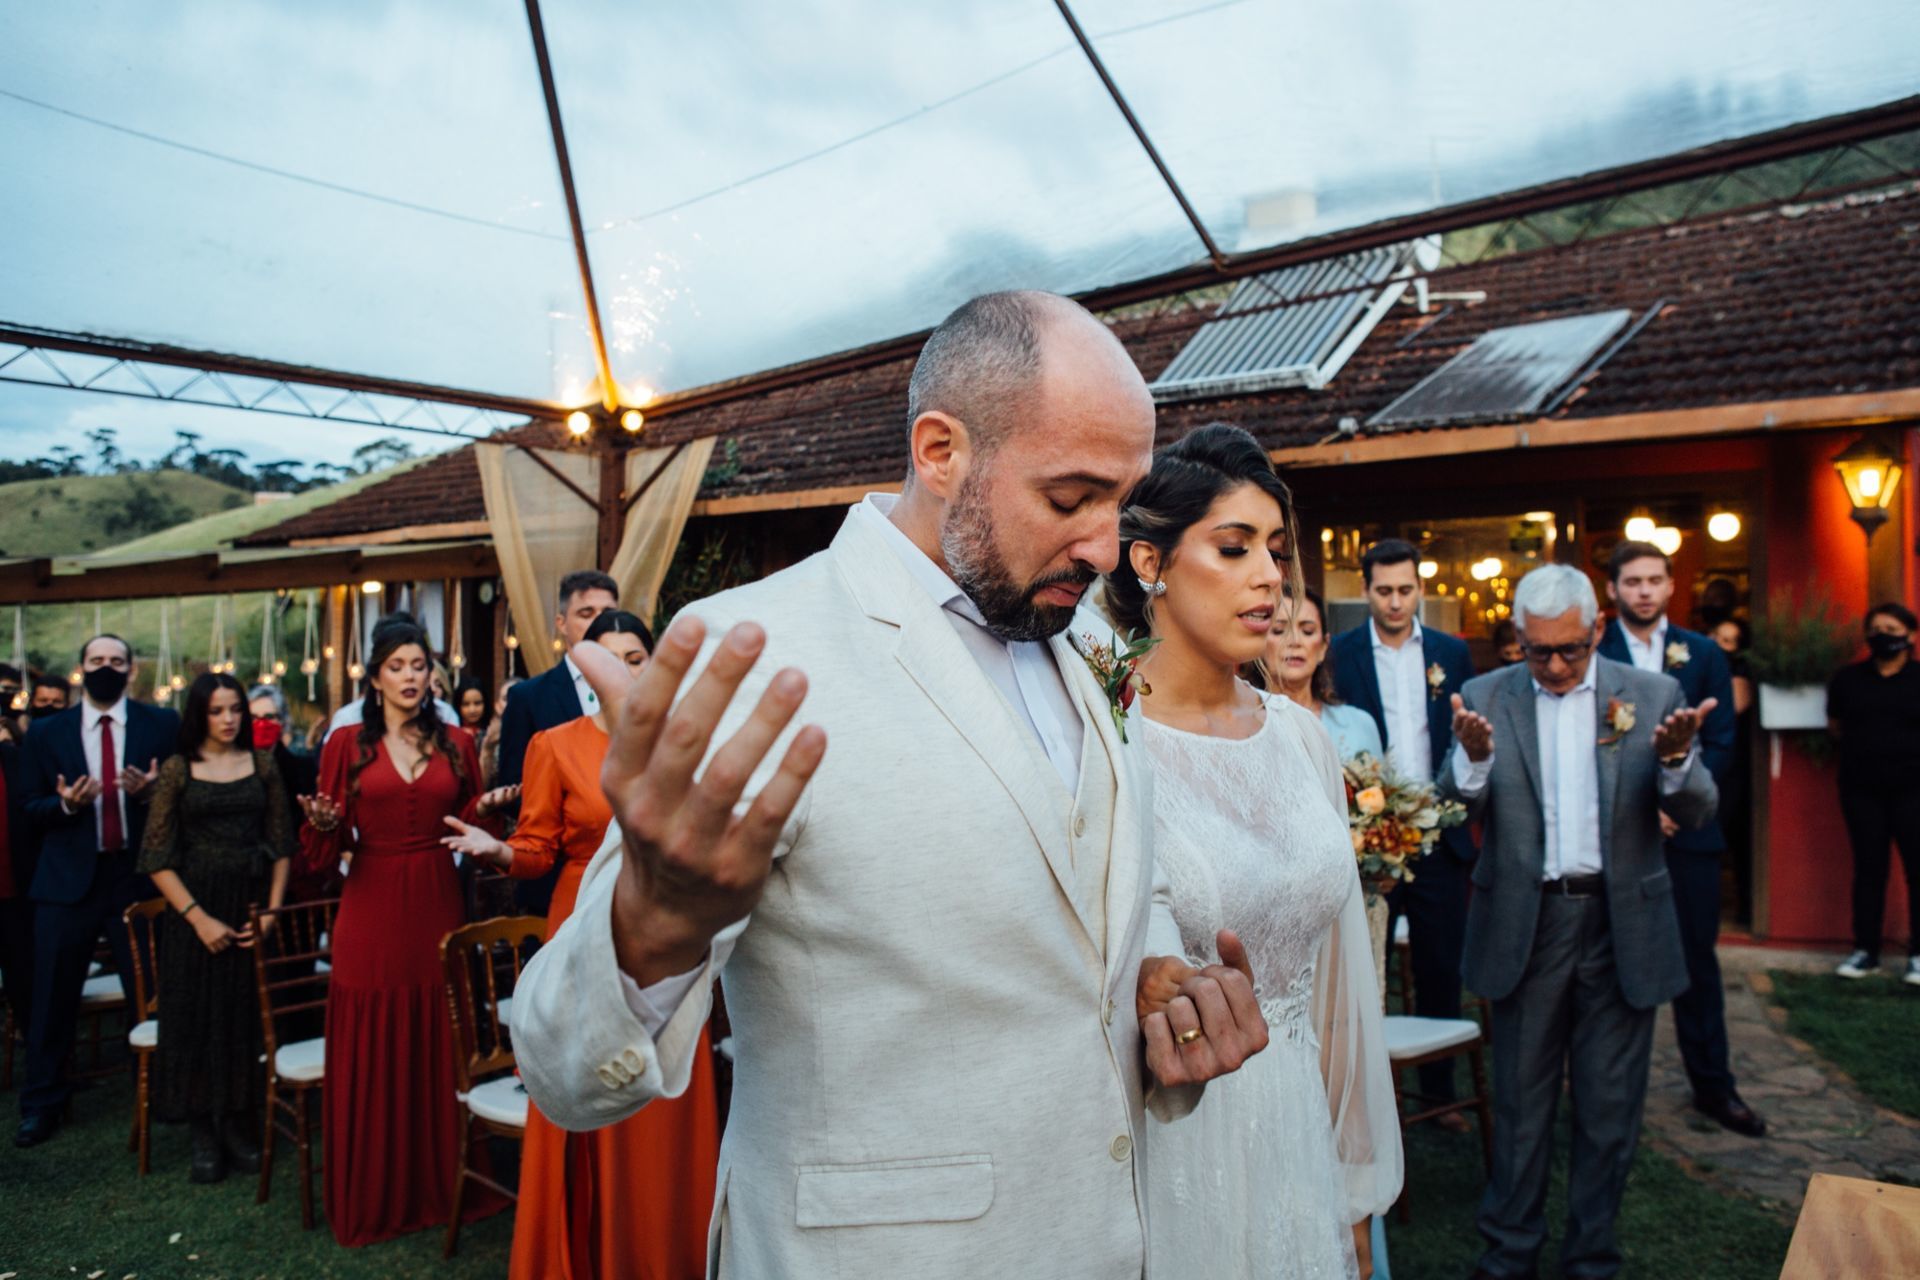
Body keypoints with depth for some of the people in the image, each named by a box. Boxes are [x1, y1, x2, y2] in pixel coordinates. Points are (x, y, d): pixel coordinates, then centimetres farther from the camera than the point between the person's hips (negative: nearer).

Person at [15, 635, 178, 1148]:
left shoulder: (163, 725, 0)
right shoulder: (46, 732, 4)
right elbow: (33, 810, 6)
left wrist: (151, 790, -20)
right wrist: (65, 803, -14)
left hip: (139, 878, -1)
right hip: (67, 881, 1)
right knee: (53, 1000, 7)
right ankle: (42, 1104, 24)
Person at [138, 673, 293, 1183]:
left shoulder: (262, 764, 5)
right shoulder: (177, 770, 0)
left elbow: (282, 843, 6)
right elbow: (157, 857, -3)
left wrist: (272, 910, -5)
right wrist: (198, 917, -11)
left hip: (252, 908, 2)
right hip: (195, 909, -1)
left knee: (249, 1019, 5)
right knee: (197, 1020, 3)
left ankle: (240, 1126, 18)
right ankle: (204, 1136, 15)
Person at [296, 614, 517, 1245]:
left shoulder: (455, 743, 8)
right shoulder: (347, 744, 3)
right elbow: (333, 841, 3)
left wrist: (483, 808, -9)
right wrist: (325, 823, -18)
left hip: (438, 909, 2)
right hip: (372, 913, -1)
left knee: (440, 1050, 8)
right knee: (372, 1054, 5)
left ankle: (442, 1185, 24)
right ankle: (373, 1197, 21)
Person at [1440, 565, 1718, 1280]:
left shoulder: (1653, 695, 0)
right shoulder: (1486, 698, -1)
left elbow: (1695, 812, -6)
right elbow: (1457, 806, -9)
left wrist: (1676, 759, -27)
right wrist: (1473, 759, -30)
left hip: (1623, 922, 1)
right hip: (1525, 921, 0)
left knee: (1610, 1107, 13)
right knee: (1520, 1101, 11)